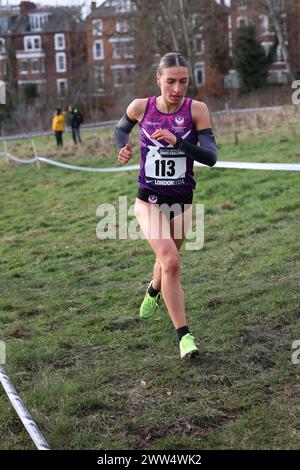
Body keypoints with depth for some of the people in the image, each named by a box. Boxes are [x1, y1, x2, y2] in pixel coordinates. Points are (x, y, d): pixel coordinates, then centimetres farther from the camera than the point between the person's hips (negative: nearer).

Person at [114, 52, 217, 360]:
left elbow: (210, 156, -19)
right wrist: (123, 149, -6)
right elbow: (121, 129, 14)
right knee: (170, 261, -23)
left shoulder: (196, 110, -11)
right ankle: (183, 335, -14)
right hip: (149, 201, -2)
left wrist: (177, 141, -31)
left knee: (166, 261, 22)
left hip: (182, 202, 2)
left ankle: (153, 292, 58)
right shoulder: (140, 107, -8)